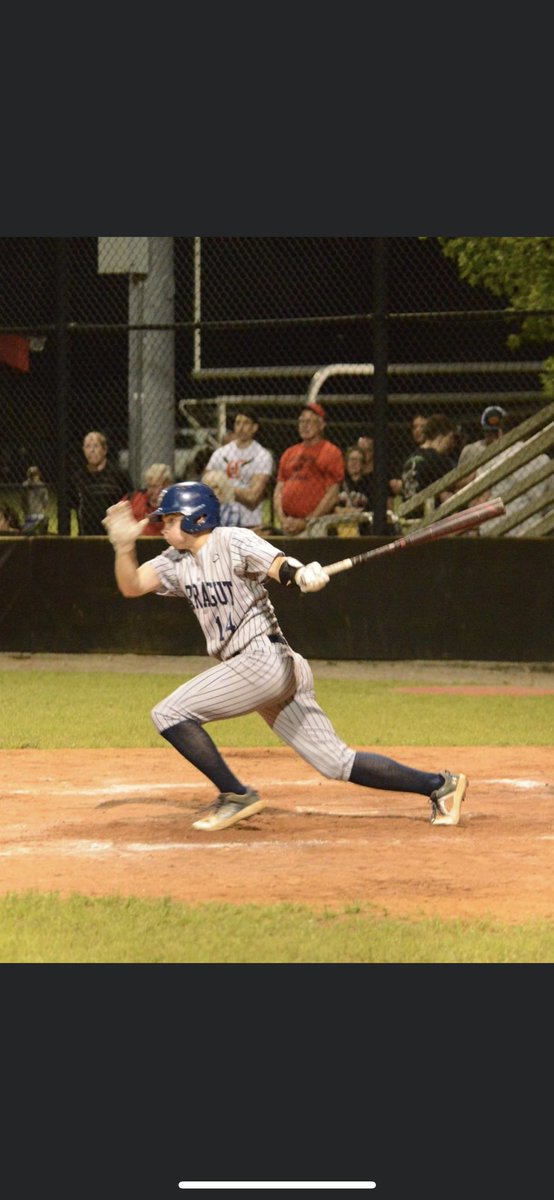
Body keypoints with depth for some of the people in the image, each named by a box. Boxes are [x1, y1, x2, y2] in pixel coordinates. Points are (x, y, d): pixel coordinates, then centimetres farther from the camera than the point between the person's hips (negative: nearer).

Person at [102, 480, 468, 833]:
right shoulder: (178, 562, 16)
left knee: (169, 713, -10)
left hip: (263, 659, -9)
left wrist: (302, 574, -45)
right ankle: (439, 785, 8)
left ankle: (237, 795, -8)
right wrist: (125, 545, -6)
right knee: (338, 763, 5)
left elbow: (281, 567, -22)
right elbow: (131, 586, 11)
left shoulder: (232, 542, -7)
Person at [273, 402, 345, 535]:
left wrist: (306, 522, -12)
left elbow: (332, 495, -8)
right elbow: (279, 490, 18)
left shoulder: (331, 452, -1)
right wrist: (282, 519, 1)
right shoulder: (289, 453, 19)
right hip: (288, 527, 6)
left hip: (316, 527, -6)